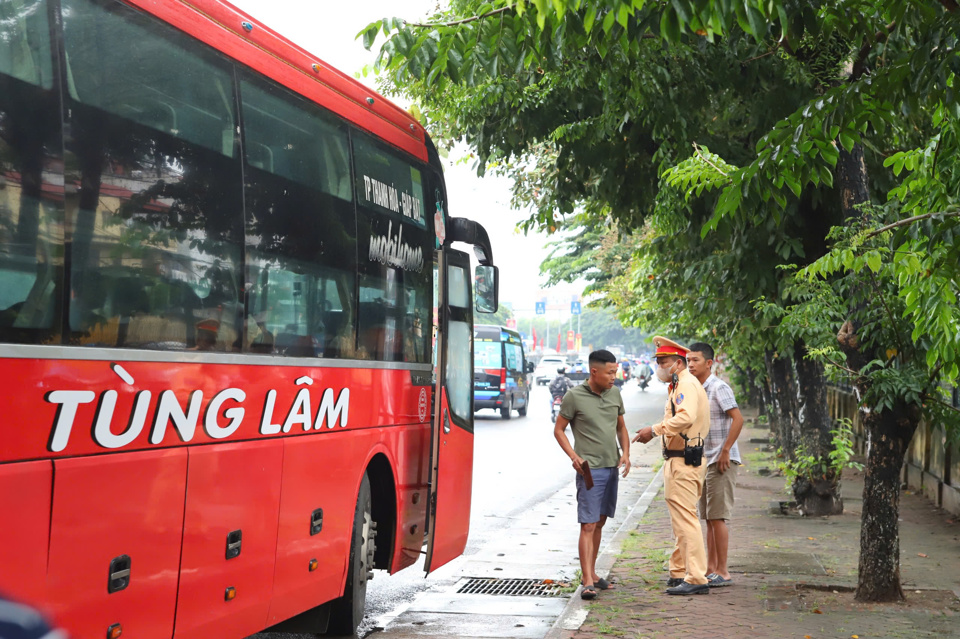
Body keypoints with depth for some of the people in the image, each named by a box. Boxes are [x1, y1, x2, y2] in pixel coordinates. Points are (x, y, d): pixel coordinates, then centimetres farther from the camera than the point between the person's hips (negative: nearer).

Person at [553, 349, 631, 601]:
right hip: (590, 469, -6)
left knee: (600, 523, 13)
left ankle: (592, 573, 23)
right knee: (588, 525, -9)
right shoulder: (574, 396, -8)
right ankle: (587, 582, -11)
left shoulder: (614, 394, 8)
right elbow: (558, 429, -2)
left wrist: (625, 453, 3)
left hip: (612, 467, 6)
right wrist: (574, 456, -14)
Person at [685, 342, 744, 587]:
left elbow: (738, 418, -21)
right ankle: (710, 567, 19)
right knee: (708, 518, 12)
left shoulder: (718, 388, -13)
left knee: (717, 517, -7)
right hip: (704, 461, 9)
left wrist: (725, 451, -21)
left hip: (721, 462, -9)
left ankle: (722, 572, -1)